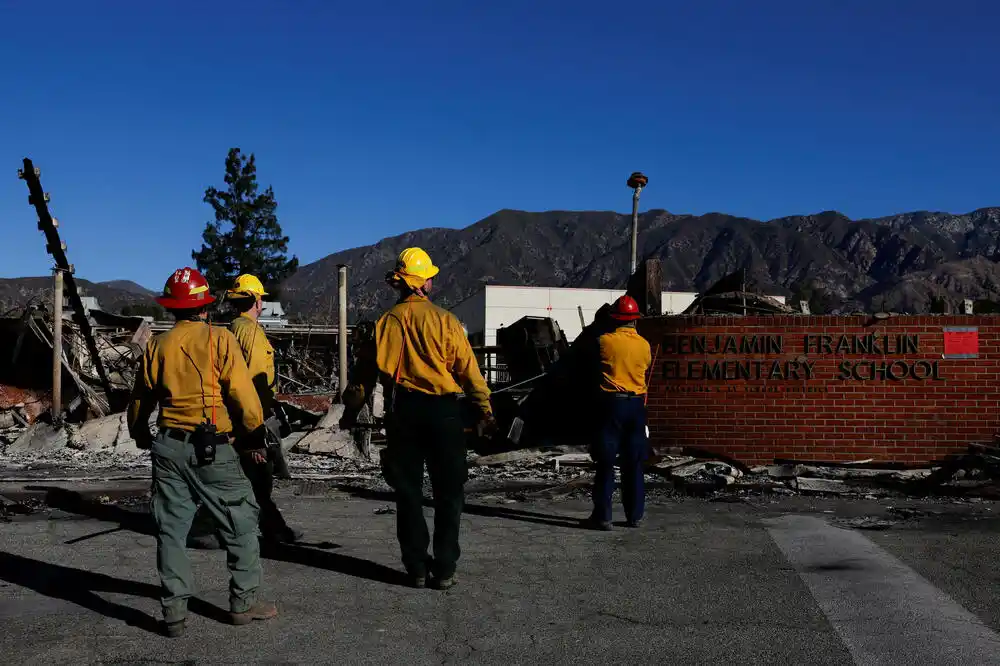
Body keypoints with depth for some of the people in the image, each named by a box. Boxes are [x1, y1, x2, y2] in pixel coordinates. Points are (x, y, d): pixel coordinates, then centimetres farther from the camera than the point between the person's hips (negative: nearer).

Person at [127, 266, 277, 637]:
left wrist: (141, 437, 32)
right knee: (242, 524, 9)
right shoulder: (219, 340, -7)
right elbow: (243, 394, -11)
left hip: (168, 447, 4)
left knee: (171, 530, 10)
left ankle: (174, 612, 12)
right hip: (213, 449, -4)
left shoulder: (158, 346, 6)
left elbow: (140, 400, 15)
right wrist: (254, 438, 1)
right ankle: (244, 603, 14)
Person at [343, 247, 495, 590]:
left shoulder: (387, 321, 1)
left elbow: (367, 369, 3)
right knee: (448, 493, 7)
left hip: (402, 411, 2)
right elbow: (468, 370, -5)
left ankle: (417, 568, 14)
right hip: (443, 410, -2)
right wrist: (485, 411, 1)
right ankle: (444, 569, 8)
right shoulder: (445, 320, -5)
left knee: (408, 492, 10)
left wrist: (352, 407, 13)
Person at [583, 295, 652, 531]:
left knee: (606, 463, 1)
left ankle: (602, 516, 1)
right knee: (633, 463, 10)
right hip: (636, 405, 3)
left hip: (611, 404, -3)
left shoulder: (604, 341, -7)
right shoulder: (644, 345, 2)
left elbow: (593, 371, 6)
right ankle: (635, 515, 14)